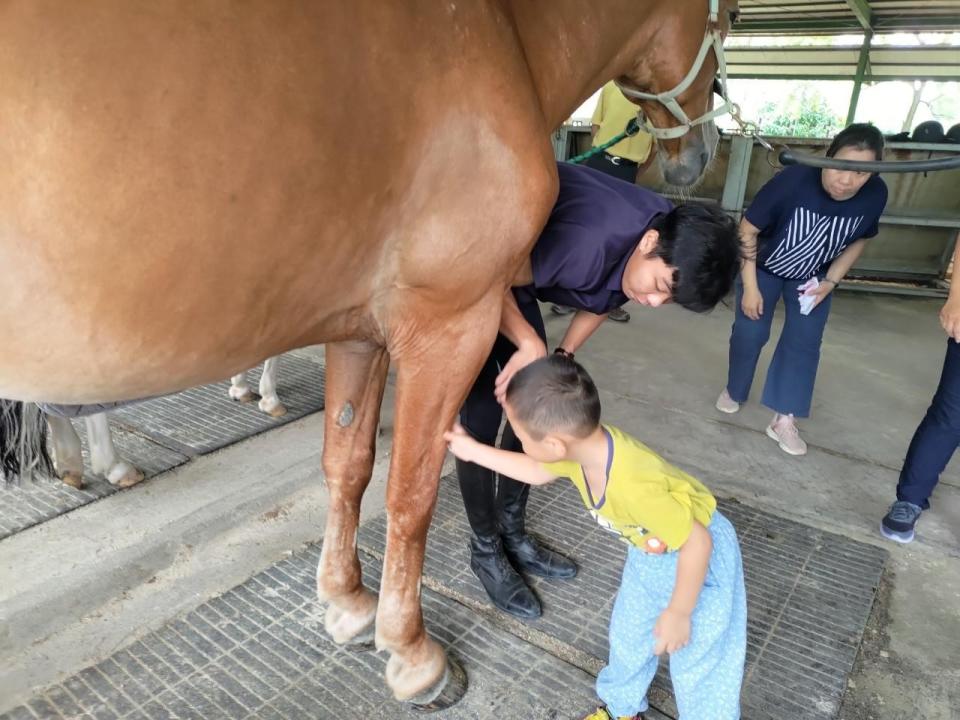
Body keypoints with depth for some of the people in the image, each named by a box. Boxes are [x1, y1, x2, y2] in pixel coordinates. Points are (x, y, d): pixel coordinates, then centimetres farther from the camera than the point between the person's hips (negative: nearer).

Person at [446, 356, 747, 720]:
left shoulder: (635, 486, -45)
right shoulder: (582, 443, -21)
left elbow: (698, 543, -33)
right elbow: (537, 472, 1)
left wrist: (678, 613, -20)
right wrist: (472, 450, 2)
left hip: (700, 557, -7)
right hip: (650, 550, 7)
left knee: (699, 662, 1)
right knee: (627, 634, 21)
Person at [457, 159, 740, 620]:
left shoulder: (664, 249, -11)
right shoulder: (590, 241, -39)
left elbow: (601, 301, 6)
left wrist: (562, 357, -4)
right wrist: (531, 345, -29)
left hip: (514, 278, 8)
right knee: (482, 419, -8)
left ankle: (512, 532, 25)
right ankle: (485, 550, 11)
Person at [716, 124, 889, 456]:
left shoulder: (875, 194, -24)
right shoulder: (794, 180, -35)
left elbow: (858, 241, -3)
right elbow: (747, 231, -24)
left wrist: (830, 282, -13)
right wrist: (750, 287, -23)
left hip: (813, 276, 3)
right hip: (764, 266, -3)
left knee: (805, 341, -3)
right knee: (750, 333, -4)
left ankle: (784, 419, 5)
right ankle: (734, 392, 23)